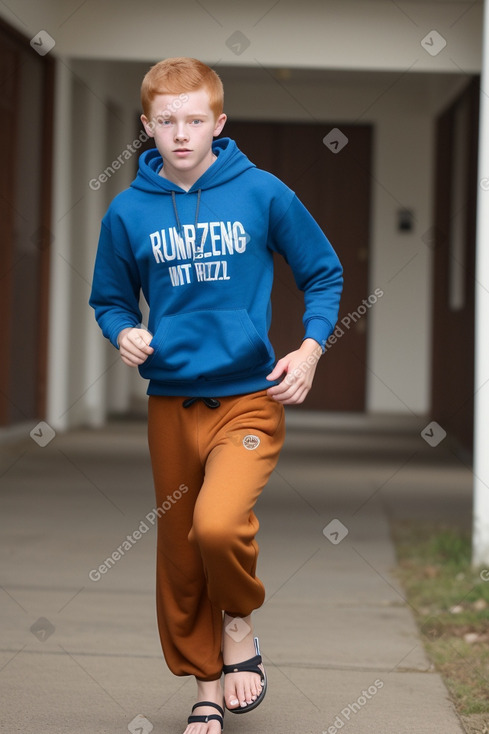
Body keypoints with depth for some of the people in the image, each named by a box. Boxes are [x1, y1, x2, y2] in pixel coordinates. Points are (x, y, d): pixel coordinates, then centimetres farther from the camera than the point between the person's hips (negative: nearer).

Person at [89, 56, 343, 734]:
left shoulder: (262, 193, -4)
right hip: (171, 403, 3)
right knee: (180, 558, 9)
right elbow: (110, 298, 15)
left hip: (251, 396, -3)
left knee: (219, 524, -26)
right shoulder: (129, 212, 1)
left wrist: (310, 348, -7)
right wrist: (124, 332, -7)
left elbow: (324, 273, 6)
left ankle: (240, 625, 5)